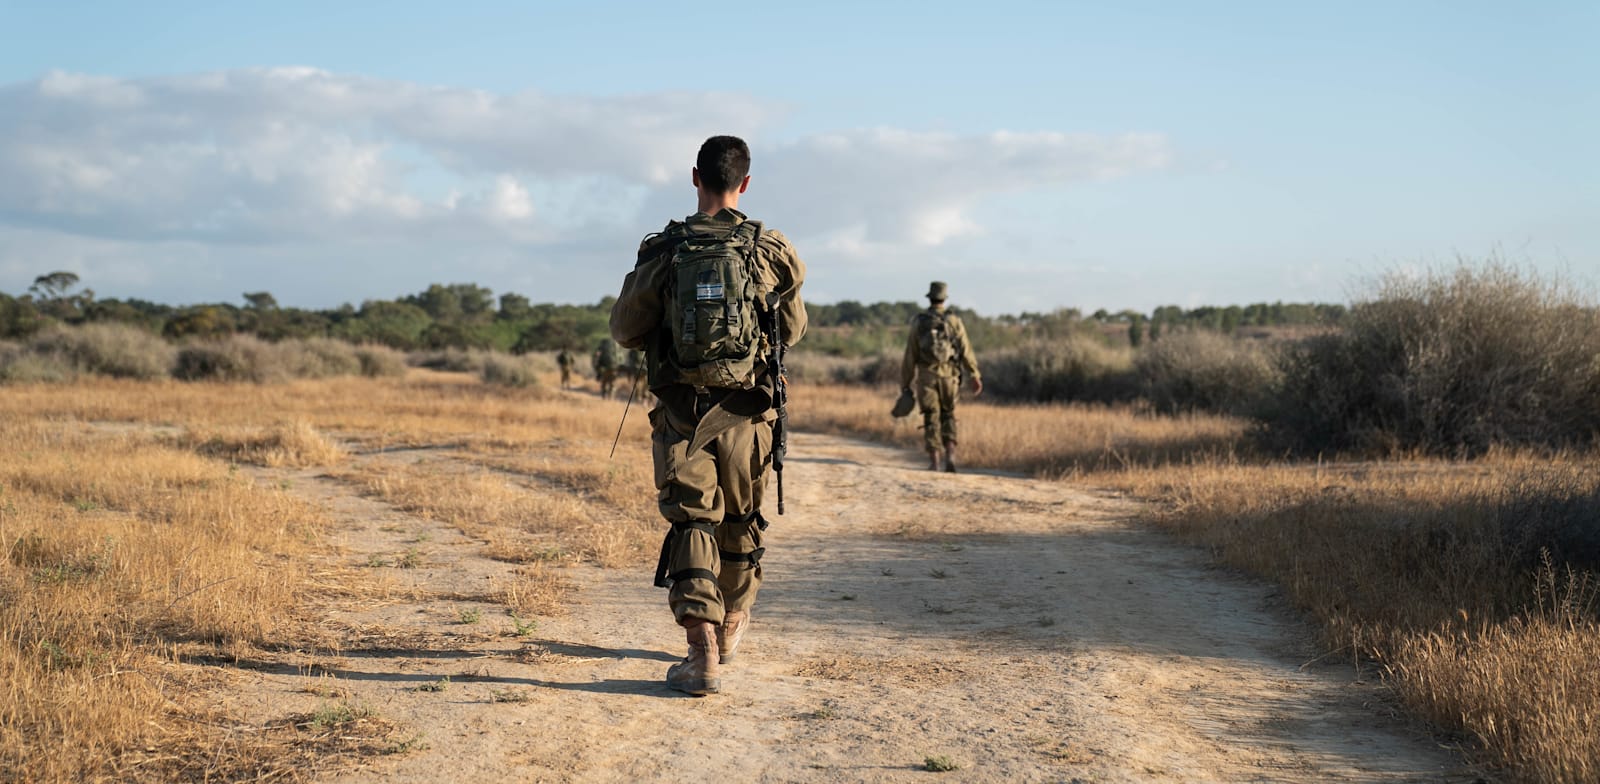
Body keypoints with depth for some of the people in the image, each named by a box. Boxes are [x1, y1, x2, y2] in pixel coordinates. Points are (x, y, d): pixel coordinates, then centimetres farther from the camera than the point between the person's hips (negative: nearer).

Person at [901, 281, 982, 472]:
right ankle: (950, 456, -4)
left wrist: (905, 383, 5)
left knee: (931, 420, 6)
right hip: (949, 377, 1)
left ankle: (934, 462, 0)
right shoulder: (954, 321, -3)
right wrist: (975, 377, -3)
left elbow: (910, 355, -2)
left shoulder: (919, 322, -3)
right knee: (948, 417, 14)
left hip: (926, 377, 0)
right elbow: (966, 351, -6)